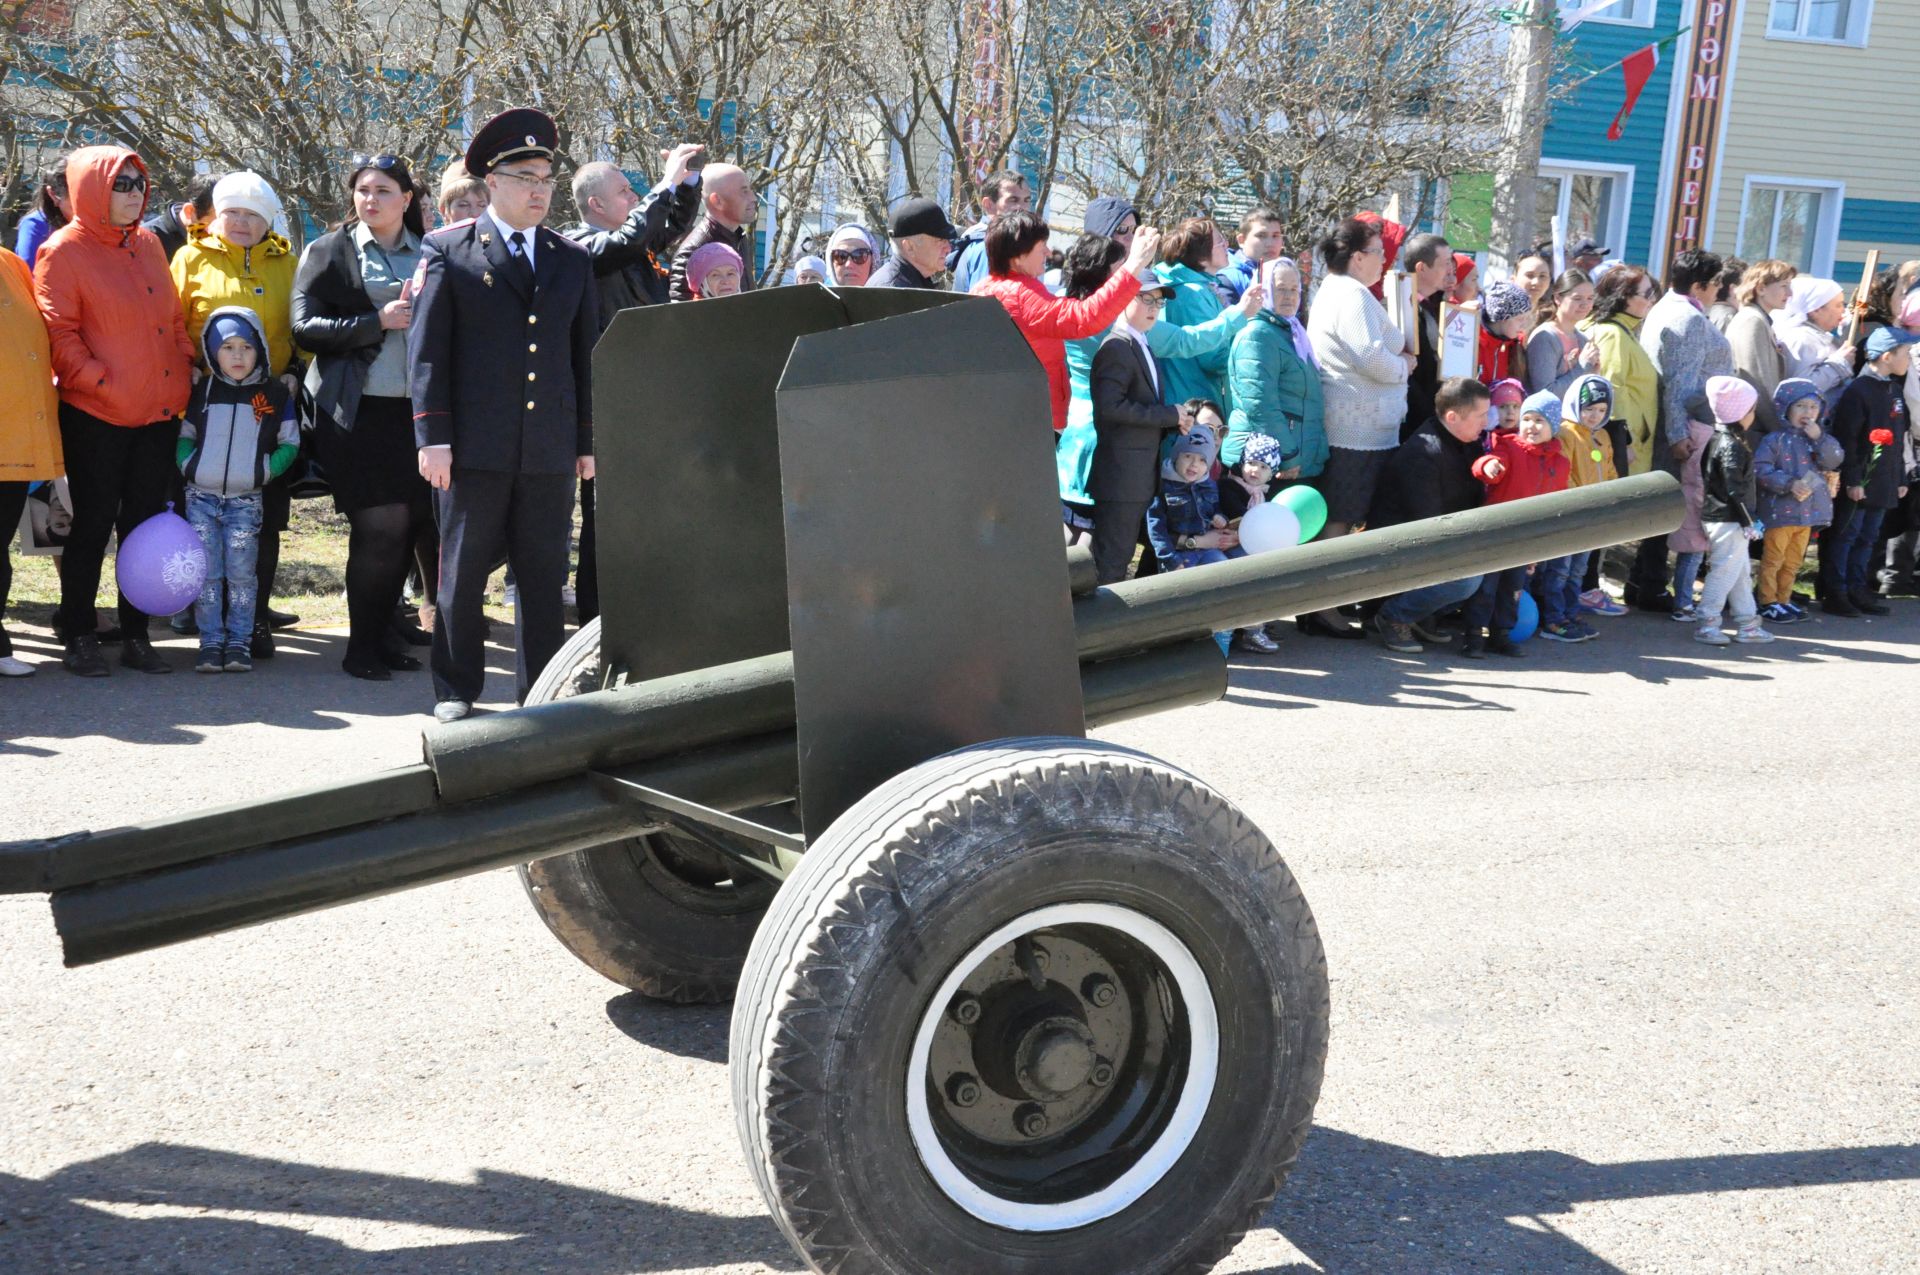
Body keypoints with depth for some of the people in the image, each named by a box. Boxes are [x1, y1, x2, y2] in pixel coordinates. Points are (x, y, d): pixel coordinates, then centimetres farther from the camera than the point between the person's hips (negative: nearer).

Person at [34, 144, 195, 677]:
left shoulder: (148, 243, 12)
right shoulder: (63, 251, -6)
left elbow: (173, 317, 18)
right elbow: (58, 334, -11)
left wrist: (186, 366, 7)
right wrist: (101, 382, -18)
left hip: (160, 412, 6)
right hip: (96, 416, -6)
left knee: (146, 523, 10)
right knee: (93, 525, 2)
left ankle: (135, 635, 19)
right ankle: (79, 637, 14)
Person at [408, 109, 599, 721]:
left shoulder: (573, 259, 14)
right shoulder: (448, 251, 3)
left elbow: (585, 355, 16)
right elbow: (426, 348, -1)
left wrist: (588, 441, 11)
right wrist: (432, 436, -8)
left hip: (550, 451, 3)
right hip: (474, 447, -3)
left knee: (544, 577, 7)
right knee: (462, 573, 5)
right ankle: (456, 691, 16)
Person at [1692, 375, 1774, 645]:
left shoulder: (1717, 439, 12)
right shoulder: (1732, 446, -18)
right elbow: (1734, 490, -21)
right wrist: (1747, 522, -16)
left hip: (1717, 517, 10)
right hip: (1729, 521, -10)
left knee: (1742, 572, 15)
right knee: (1724, 572, -5)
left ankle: (1746, 623, 21)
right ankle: (1707, 625, -1)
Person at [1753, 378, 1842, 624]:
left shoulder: (1821, 439, 10)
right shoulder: (1774, 440, -10)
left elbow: (1834, 461, -3)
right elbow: (1761, 470, -17)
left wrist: (1819, 438, -13)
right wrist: (1789, 484, -23)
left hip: (1808, 510, 6)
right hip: (1780, 509, -6)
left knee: (1793, 561, 15)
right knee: (1773, 558, 0)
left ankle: (1783, 599, 25)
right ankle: (1768, 602, 8)